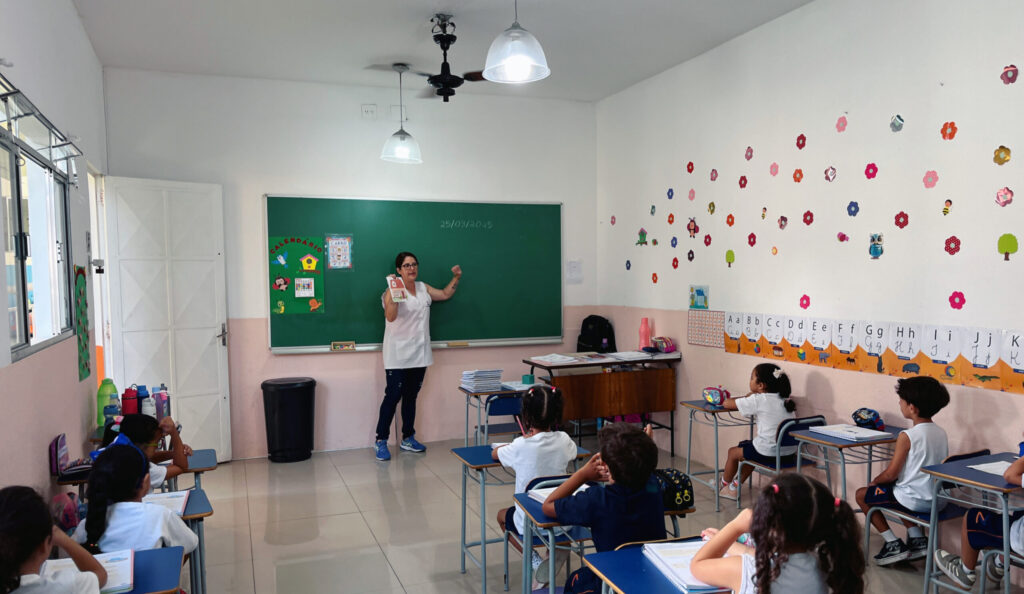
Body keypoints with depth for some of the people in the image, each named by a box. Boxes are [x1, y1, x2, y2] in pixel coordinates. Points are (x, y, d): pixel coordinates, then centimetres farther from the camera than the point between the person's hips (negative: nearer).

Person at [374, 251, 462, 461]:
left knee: (411, 396, 13)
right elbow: (390, 316, -22)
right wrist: (394, 292, -31)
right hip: (398, 355, -6)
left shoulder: (423, 288, 12)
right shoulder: (393, 290, -9)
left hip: (419, 354, 6)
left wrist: (456, 278, 15)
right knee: (393, 396, -6)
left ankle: (408, 438, 24)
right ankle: (381, 441, 4)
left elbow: (445, 295, 25)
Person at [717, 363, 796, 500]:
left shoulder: (758, 400, -11)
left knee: (733, 452, 18)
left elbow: (727, 404, -5)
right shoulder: (783, 399, 9)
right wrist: (750, 397, 18)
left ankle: (724, 484, 39)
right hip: (789, 453, 7)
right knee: (751, 449, 33)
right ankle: (734, 487, 40)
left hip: (769, 453, -7)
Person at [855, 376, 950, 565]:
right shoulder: (941, 433, 2)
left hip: (917, 501, -8)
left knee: (862, 495, 9)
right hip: (937, 498, 8)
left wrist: (875, 481, 1)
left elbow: (891, 474, -18)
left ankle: (893, 544, 9)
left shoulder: (907, 437, -21)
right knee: (898, 493, 34)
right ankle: (918, 539, 25)